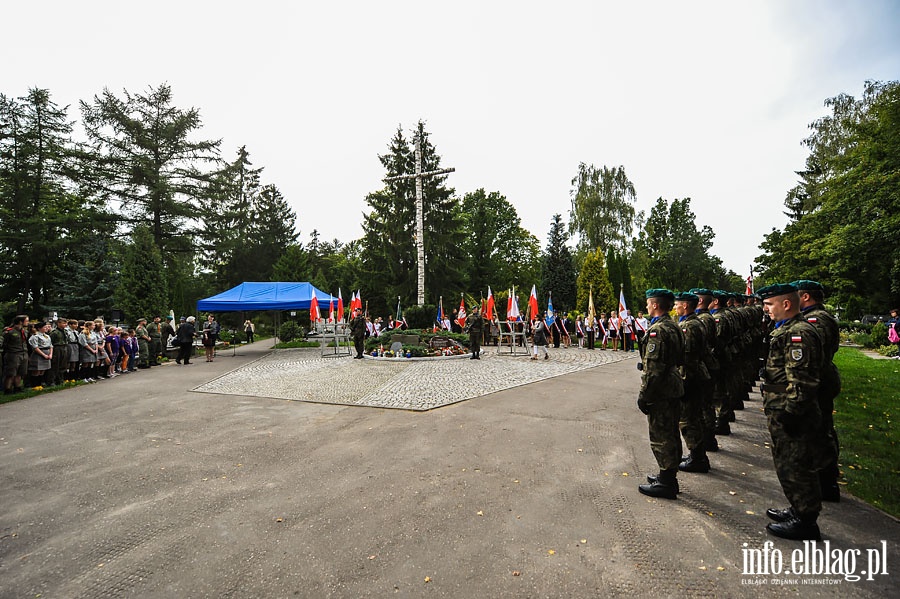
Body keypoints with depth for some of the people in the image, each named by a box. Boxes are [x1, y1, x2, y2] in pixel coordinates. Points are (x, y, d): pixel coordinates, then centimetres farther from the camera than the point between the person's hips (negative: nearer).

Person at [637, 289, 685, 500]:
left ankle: (666, 484, 11)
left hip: (660, 393, -10)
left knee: (660, 437, 0)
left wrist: (644, 395, -18)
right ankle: (669, 476, 32)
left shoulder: (657, 330, -21)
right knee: (671, 434, 19)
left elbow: (653, 369, -24)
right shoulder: (674, 327, 10)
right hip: (675, 389, 10)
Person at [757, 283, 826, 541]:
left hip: (791, 415, -11)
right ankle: (799, 510, 35)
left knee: (794, 468, 1)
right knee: (787, 465, 21)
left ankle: (805, 523, 15)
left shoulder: (798, 333, -19)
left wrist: (791, 413, -23)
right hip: (781, 413, 11)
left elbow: (801, 379, -24)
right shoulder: (787, 330, 14)